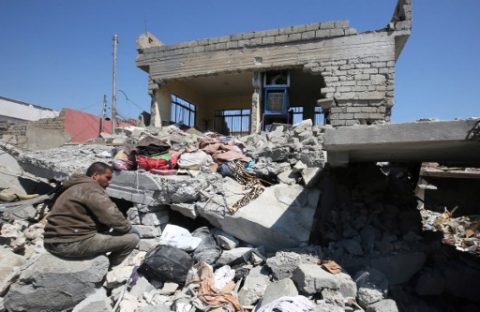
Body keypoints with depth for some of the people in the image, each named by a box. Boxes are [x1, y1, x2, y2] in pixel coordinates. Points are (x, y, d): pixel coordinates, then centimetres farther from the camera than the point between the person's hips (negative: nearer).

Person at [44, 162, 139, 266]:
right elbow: (113, 217, -19)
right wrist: (128, 228, -2)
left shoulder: (76, 187, 21)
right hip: (72, 243, -11)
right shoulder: (91, 188, -12)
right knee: (132, 238, -10)